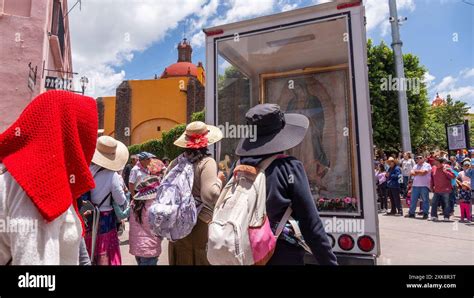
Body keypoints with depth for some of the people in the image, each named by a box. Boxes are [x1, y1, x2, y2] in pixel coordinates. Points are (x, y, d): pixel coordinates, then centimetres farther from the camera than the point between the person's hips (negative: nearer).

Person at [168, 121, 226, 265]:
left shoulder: (176, 162, 3)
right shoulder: (207, 162, -14)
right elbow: (209, 194, -23)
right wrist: (219, 180, -7)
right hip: (201, 222, -5)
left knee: (181, 260, 17)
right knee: (201, 259, 9)